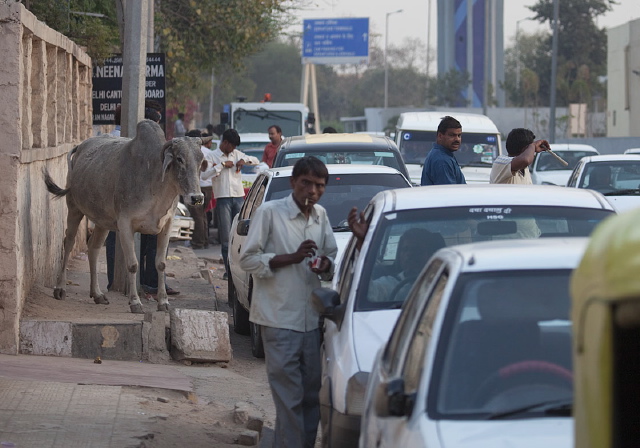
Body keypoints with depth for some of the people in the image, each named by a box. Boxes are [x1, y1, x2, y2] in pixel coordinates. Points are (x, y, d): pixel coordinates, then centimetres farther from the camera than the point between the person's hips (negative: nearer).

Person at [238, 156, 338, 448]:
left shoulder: (321, 216, 11)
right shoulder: (270, 213, -6)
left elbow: (333, 256, 21)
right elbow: (247, 259, -7)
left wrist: (327, 265, -4)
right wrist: (292, 257, -17)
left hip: (311, 319, 6)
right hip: (279, 318, -6)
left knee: (311, 392, 9)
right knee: (289, 397, -7)